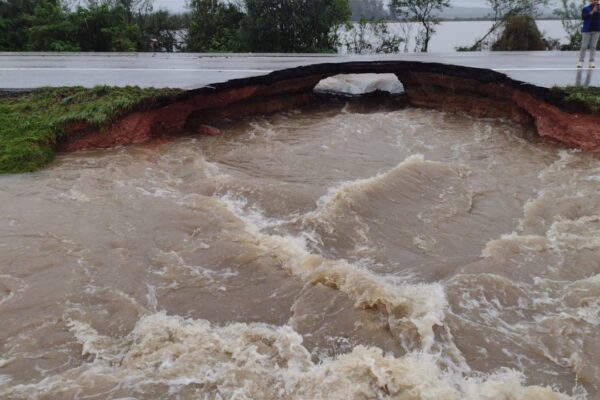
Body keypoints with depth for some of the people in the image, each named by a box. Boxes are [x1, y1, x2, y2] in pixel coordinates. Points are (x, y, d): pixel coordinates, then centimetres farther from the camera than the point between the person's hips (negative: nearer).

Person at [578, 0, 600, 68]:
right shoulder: (585, 9, 2)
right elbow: (583, 17, -12)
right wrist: (592, 12, -16)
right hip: (587, 30, -2)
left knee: (593, 46, 1)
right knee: (584, 46, -2)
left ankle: (591, 62, 0)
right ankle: (581, 62, 2)